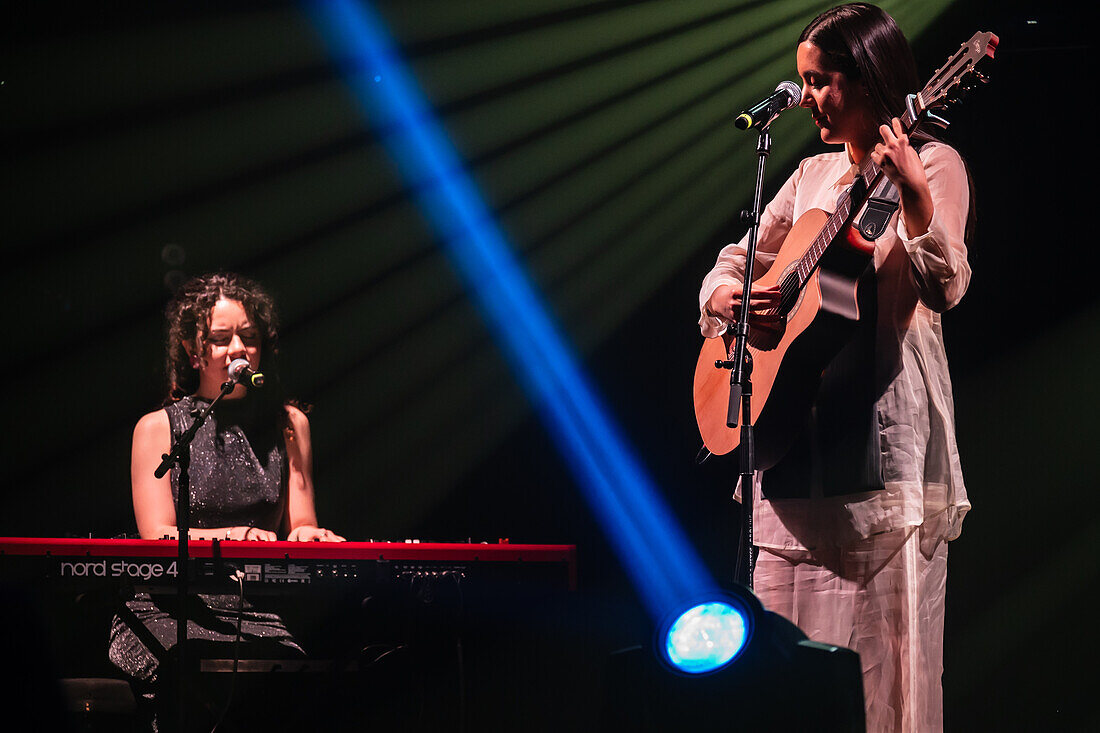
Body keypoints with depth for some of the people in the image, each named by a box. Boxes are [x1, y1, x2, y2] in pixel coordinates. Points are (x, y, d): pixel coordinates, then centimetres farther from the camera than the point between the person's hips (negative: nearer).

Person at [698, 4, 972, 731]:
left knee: (886, 634, -8)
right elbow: (736, 260, 21)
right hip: (795, 412, 7)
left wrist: (913, 193, -31)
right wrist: (726, 298, -2)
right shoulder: (815, 174, 18)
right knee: (788, 629, 7)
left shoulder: (932, 164, -2)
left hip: (884, 418, -7)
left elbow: (943, 289, -16)